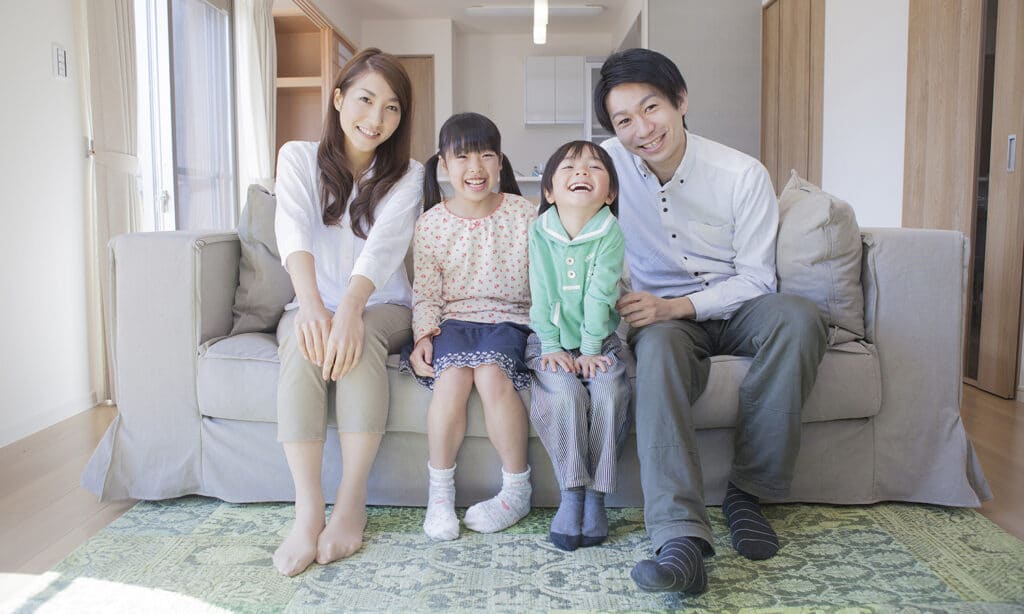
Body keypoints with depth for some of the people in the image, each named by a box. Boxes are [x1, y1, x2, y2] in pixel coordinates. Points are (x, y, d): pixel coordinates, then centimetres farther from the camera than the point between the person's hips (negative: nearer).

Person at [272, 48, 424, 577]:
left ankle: (351, 504, -29)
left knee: (358, 338, -34)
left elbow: (383, 245, -20)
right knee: (305, 340, -33)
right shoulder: (299, 157, 1)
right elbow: (294, 231, -17)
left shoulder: (405, 175, -1)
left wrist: (349, 309, -39)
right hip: (314, 303, 1)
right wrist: (312, 304, -37)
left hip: (381, 308, 0)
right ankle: (307, 510, -33)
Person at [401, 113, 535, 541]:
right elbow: (425, 292, 5)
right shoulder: (431, 223, 5)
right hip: (453, 319, 1)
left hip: (509, 318, -1)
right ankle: (440, 490, -10)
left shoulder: (523, 213, 3)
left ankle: (517, 489, -11)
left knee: (491, 373, -31)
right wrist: (424, 333, -12)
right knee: (452, 375, -30)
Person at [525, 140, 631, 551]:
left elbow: (599, 295, -12)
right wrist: (551, 347, -12)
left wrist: (590, 349, -14)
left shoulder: (611, 232, -7)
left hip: (599, 339, 0)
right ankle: (572, 493, -15)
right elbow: (542, 295, -6)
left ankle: (595, 495, -12)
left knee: (609, 394, -25)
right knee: (565, 394, -26)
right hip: (551, 340, 0)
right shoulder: (540, 231, -5)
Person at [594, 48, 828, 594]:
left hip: (733, 306, 1)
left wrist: (678, 305, -25)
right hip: (663, 314, 0)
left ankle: (747, 490, -19)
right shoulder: (611, 161, -6)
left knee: (799, 318, -32)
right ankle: (680, 537, -45)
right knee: (658, 346, -36)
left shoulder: (743, 175, -10)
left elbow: (755, 279, -8)